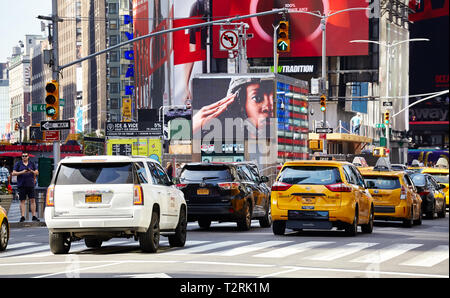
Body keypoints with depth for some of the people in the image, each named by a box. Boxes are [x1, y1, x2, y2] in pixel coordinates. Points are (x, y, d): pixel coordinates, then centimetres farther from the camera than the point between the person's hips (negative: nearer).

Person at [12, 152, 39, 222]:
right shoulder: (18, 164, 5)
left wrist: (32, 171, -9)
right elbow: (13, 173, -1)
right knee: (22, 201, -1)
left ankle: (34, 216, -1)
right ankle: (22, 216, 0)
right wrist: (22, 172, -14)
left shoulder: (32, 163, 11)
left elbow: (37, 172, 12)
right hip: (21, 185, -2)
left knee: (32, 200, -3)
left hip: (30, 184, 2)